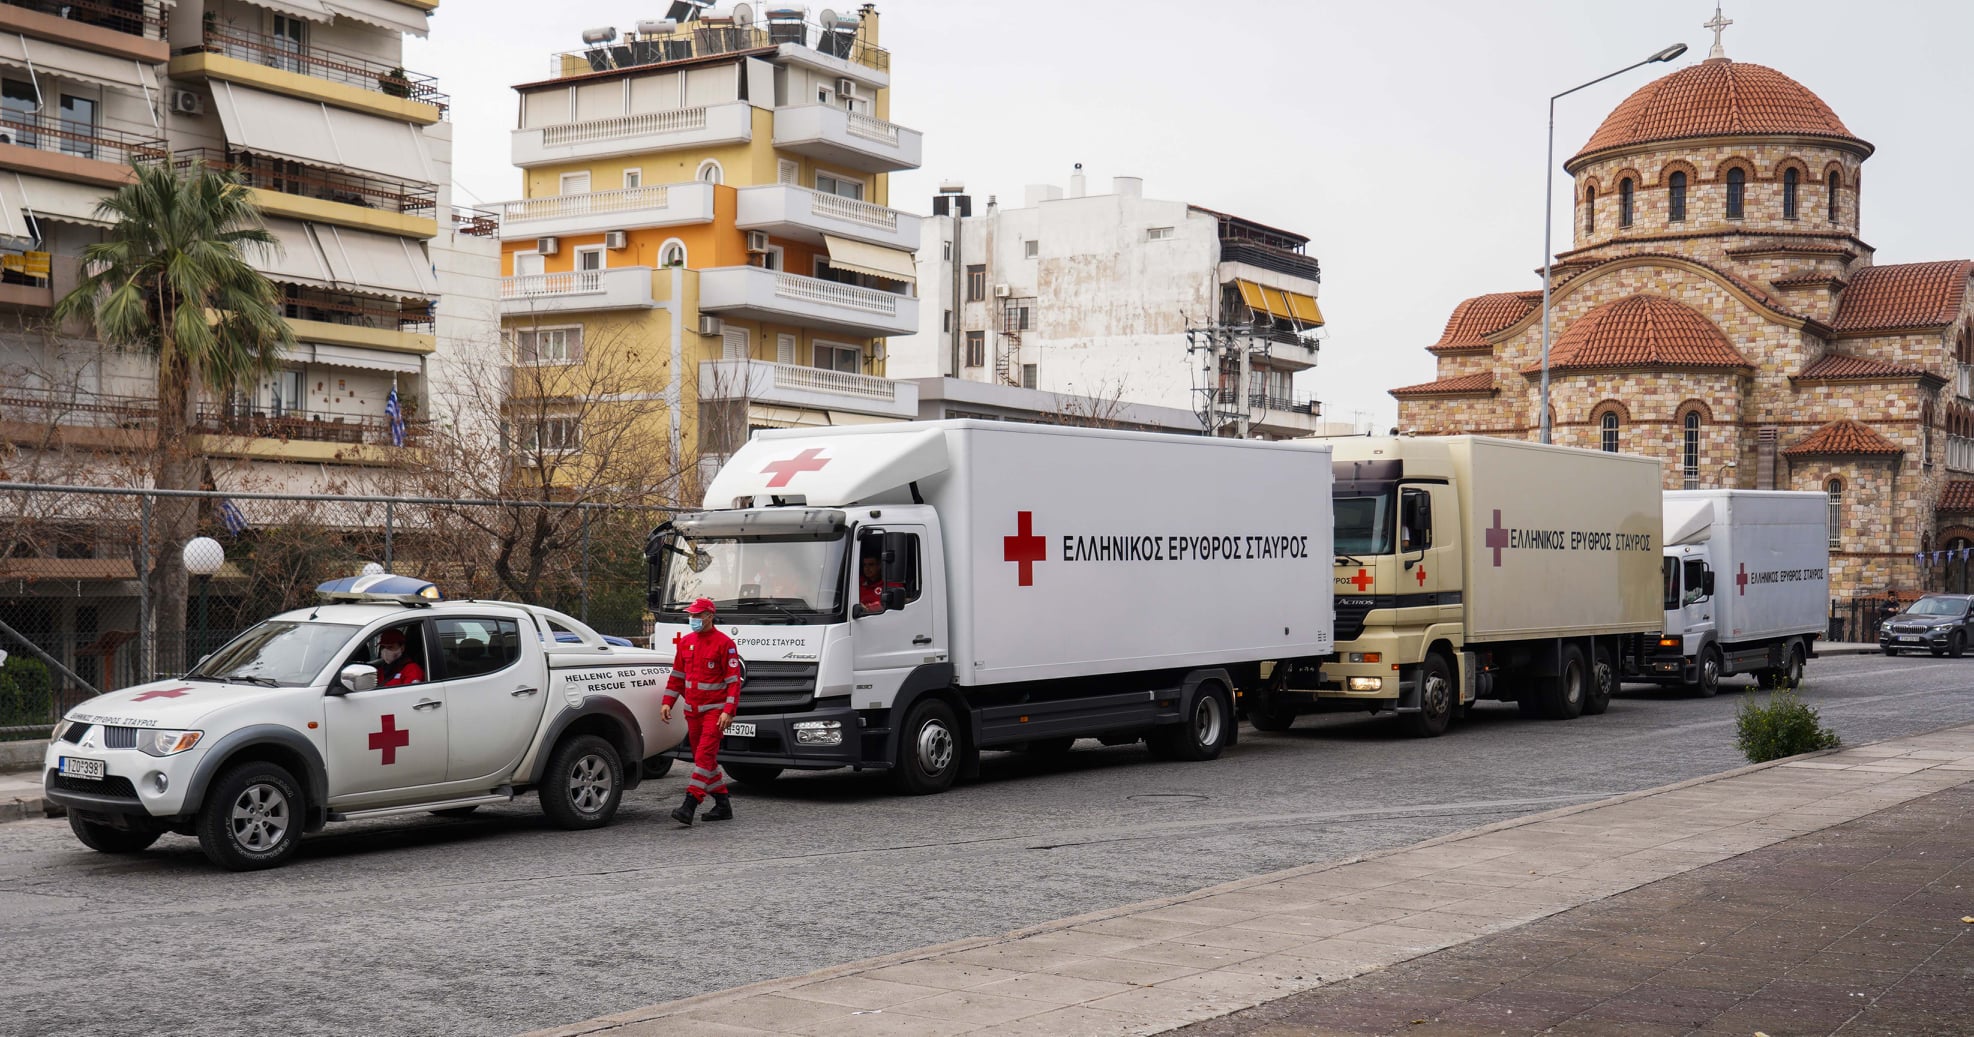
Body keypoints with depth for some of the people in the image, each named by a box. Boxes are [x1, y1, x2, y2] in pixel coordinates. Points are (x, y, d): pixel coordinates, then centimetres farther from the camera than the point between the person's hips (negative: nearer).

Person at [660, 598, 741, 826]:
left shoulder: (724, 643, -9)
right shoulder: (686, 642, 10)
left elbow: (734, 680, -11)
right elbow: (677, 675, 17)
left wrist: (728, 711, -18)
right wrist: (667, 702, 8)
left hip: (714, 710, -7)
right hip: (692, 710, 7)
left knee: (705, 756, -14)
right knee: (704, 758, 10)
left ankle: (690, 806, -21)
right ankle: (723, 805, 19)